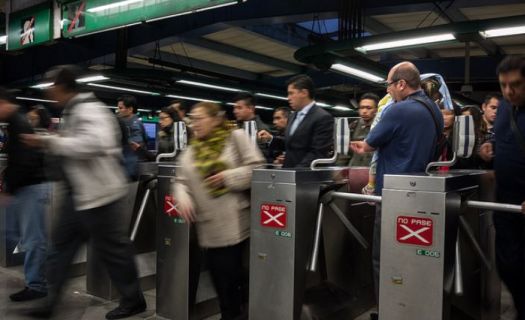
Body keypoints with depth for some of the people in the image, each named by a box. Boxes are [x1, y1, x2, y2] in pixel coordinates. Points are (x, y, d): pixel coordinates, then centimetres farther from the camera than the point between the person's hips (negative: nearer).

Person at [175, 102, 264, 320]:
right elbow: (182, 181, 11)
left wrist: (228, 177, -16)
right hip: (209, 226, 4)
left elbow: (258, 168, -7)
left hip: (236, 223, -4)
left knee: (235, 272, 5)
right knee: (219, 273, 9)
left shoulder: (236, 137, -2)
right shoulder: (190, 151, 12)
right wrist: (183, 197, -10)